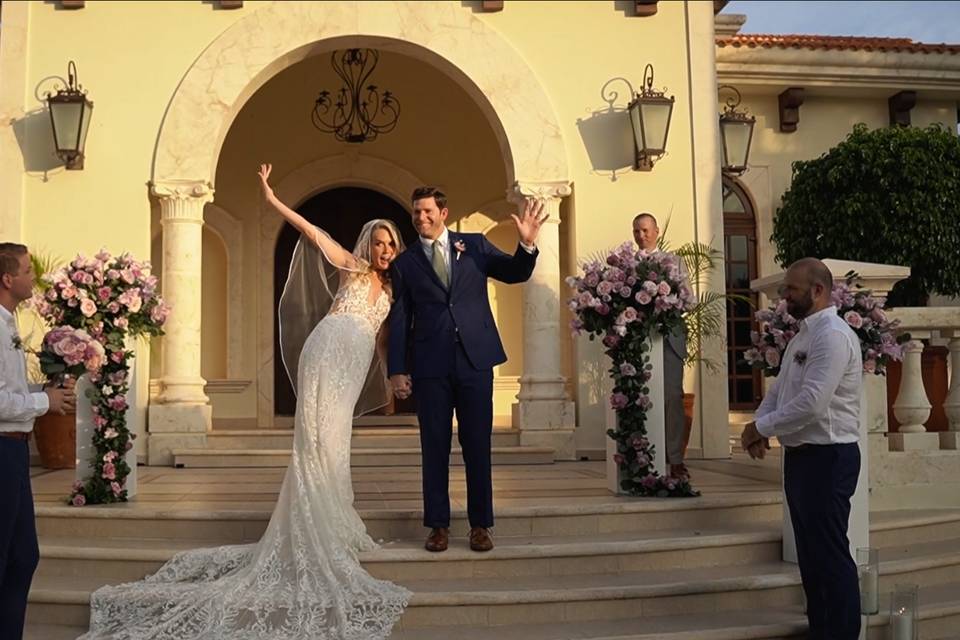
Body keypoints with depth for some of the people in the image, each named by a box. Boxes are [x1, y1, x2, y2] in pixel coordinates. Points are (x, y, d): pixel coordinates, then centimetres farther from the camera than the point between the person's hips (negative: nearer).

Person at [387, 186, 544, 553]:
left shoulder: (475, 245, 10)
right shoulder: (404, 264, 9)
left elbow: (516, 274, 5)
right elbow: (399, 320, 8)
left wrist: (527, 244, -15)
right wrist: (397, 370, 1)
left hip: (475, 360, 0)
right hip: (430, 365, 0)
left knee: (477, 445, 4)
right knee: (434, 447, 5)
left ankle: (480, 525, 13)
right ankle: (438, 525, 15)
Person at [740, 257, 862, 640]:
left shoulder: (833, 336, -17)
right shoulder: (803, 336, 15)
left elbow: (811, 403, -26)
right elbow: (777, 392, 16)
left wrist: (761, 428, -15)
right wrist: (759, 427, -2)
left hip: (827, 458, -10)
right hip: (803, 456, 10)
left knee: (831, 555, -2)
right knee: (811, 554, 16)